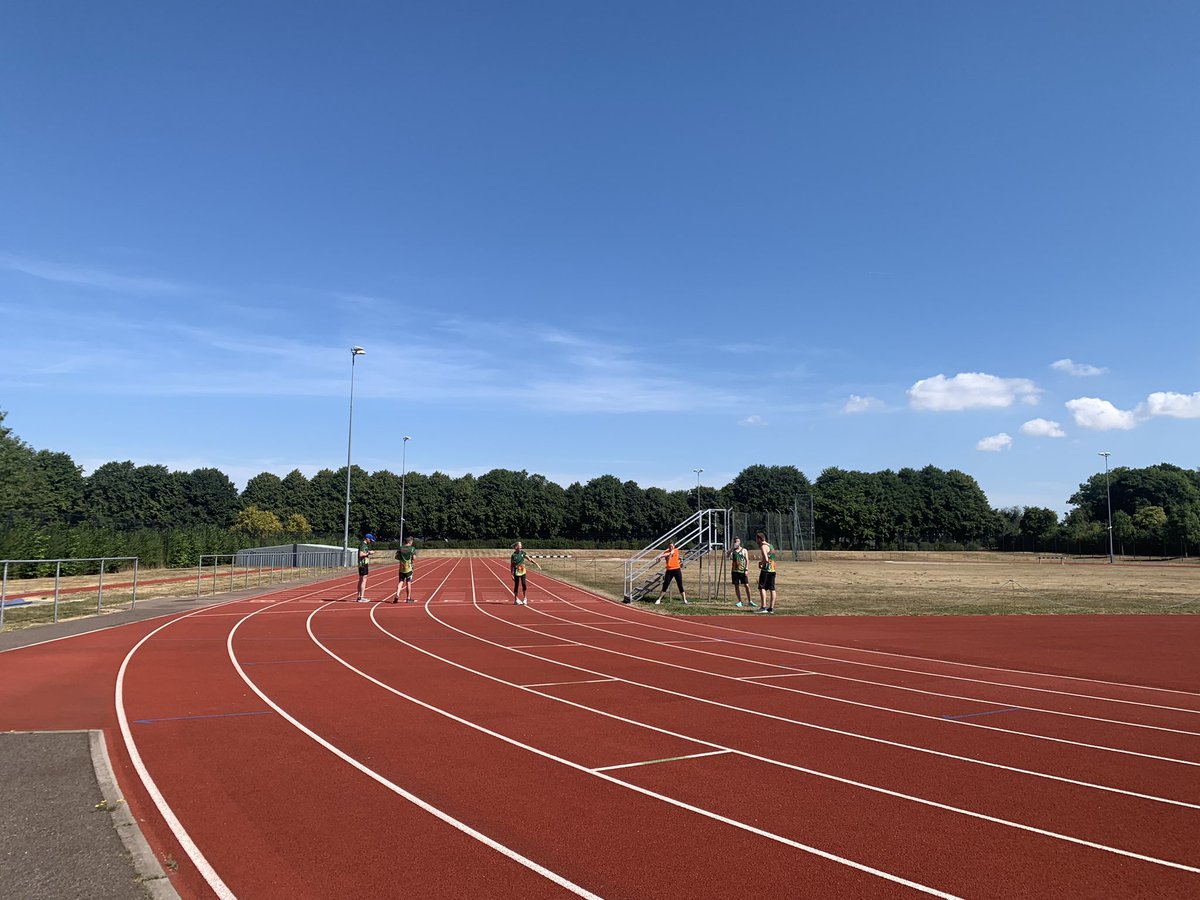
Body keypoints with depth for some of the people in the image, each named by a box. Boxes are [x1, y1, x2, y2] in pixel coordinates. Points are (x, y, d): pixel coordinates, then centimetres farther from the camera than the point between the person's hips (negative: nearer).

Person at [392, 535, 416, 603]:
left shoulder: (400, 548, 6)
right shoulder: (412, 548, -6)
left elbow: (396, 557, 2)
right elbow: (414, 557, -12)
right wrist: (415, 555, 9)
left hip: (402, 568, 3)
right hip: (409, 568, -3)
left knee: (400, 582, 8)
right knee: (408, 582, 2)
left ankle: (397, 596, -7)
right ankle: (408, 598, 8)